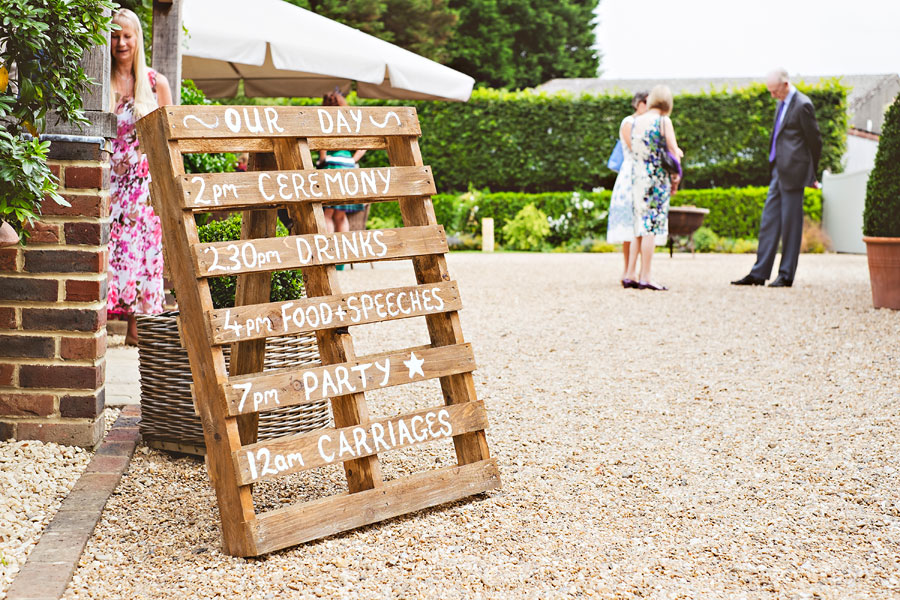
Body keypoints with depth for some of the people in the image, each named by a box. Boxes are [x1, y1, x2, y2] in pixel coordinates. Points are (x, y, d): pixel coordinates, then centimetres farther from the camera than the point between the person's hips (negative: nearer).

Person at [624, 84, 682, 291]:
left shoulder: (636, 122, 10)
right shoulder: (664, 121, -6)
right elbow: (674, 151, -8)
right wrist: (675, 176, 4)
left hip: (637, 175, 6)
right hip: (657, 177, -6)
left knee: (640, 226, 11)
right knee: (652, 226, -4)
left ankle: (630, 274, 8)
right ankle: (645, 277, -6)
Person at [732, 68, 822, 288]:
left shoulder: (802, 105, -12)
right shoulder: (782, 104, 15)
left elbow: (815, 140, -8)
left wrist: (812, 174, 0)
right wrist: (774, 165, 16)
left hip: (793, 172, -9)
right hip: (778, 171, 9)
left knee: (790, 223, -2)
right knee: (769, 220, 8)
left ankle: (786, 276, 5)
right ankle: (759, 273, 12)